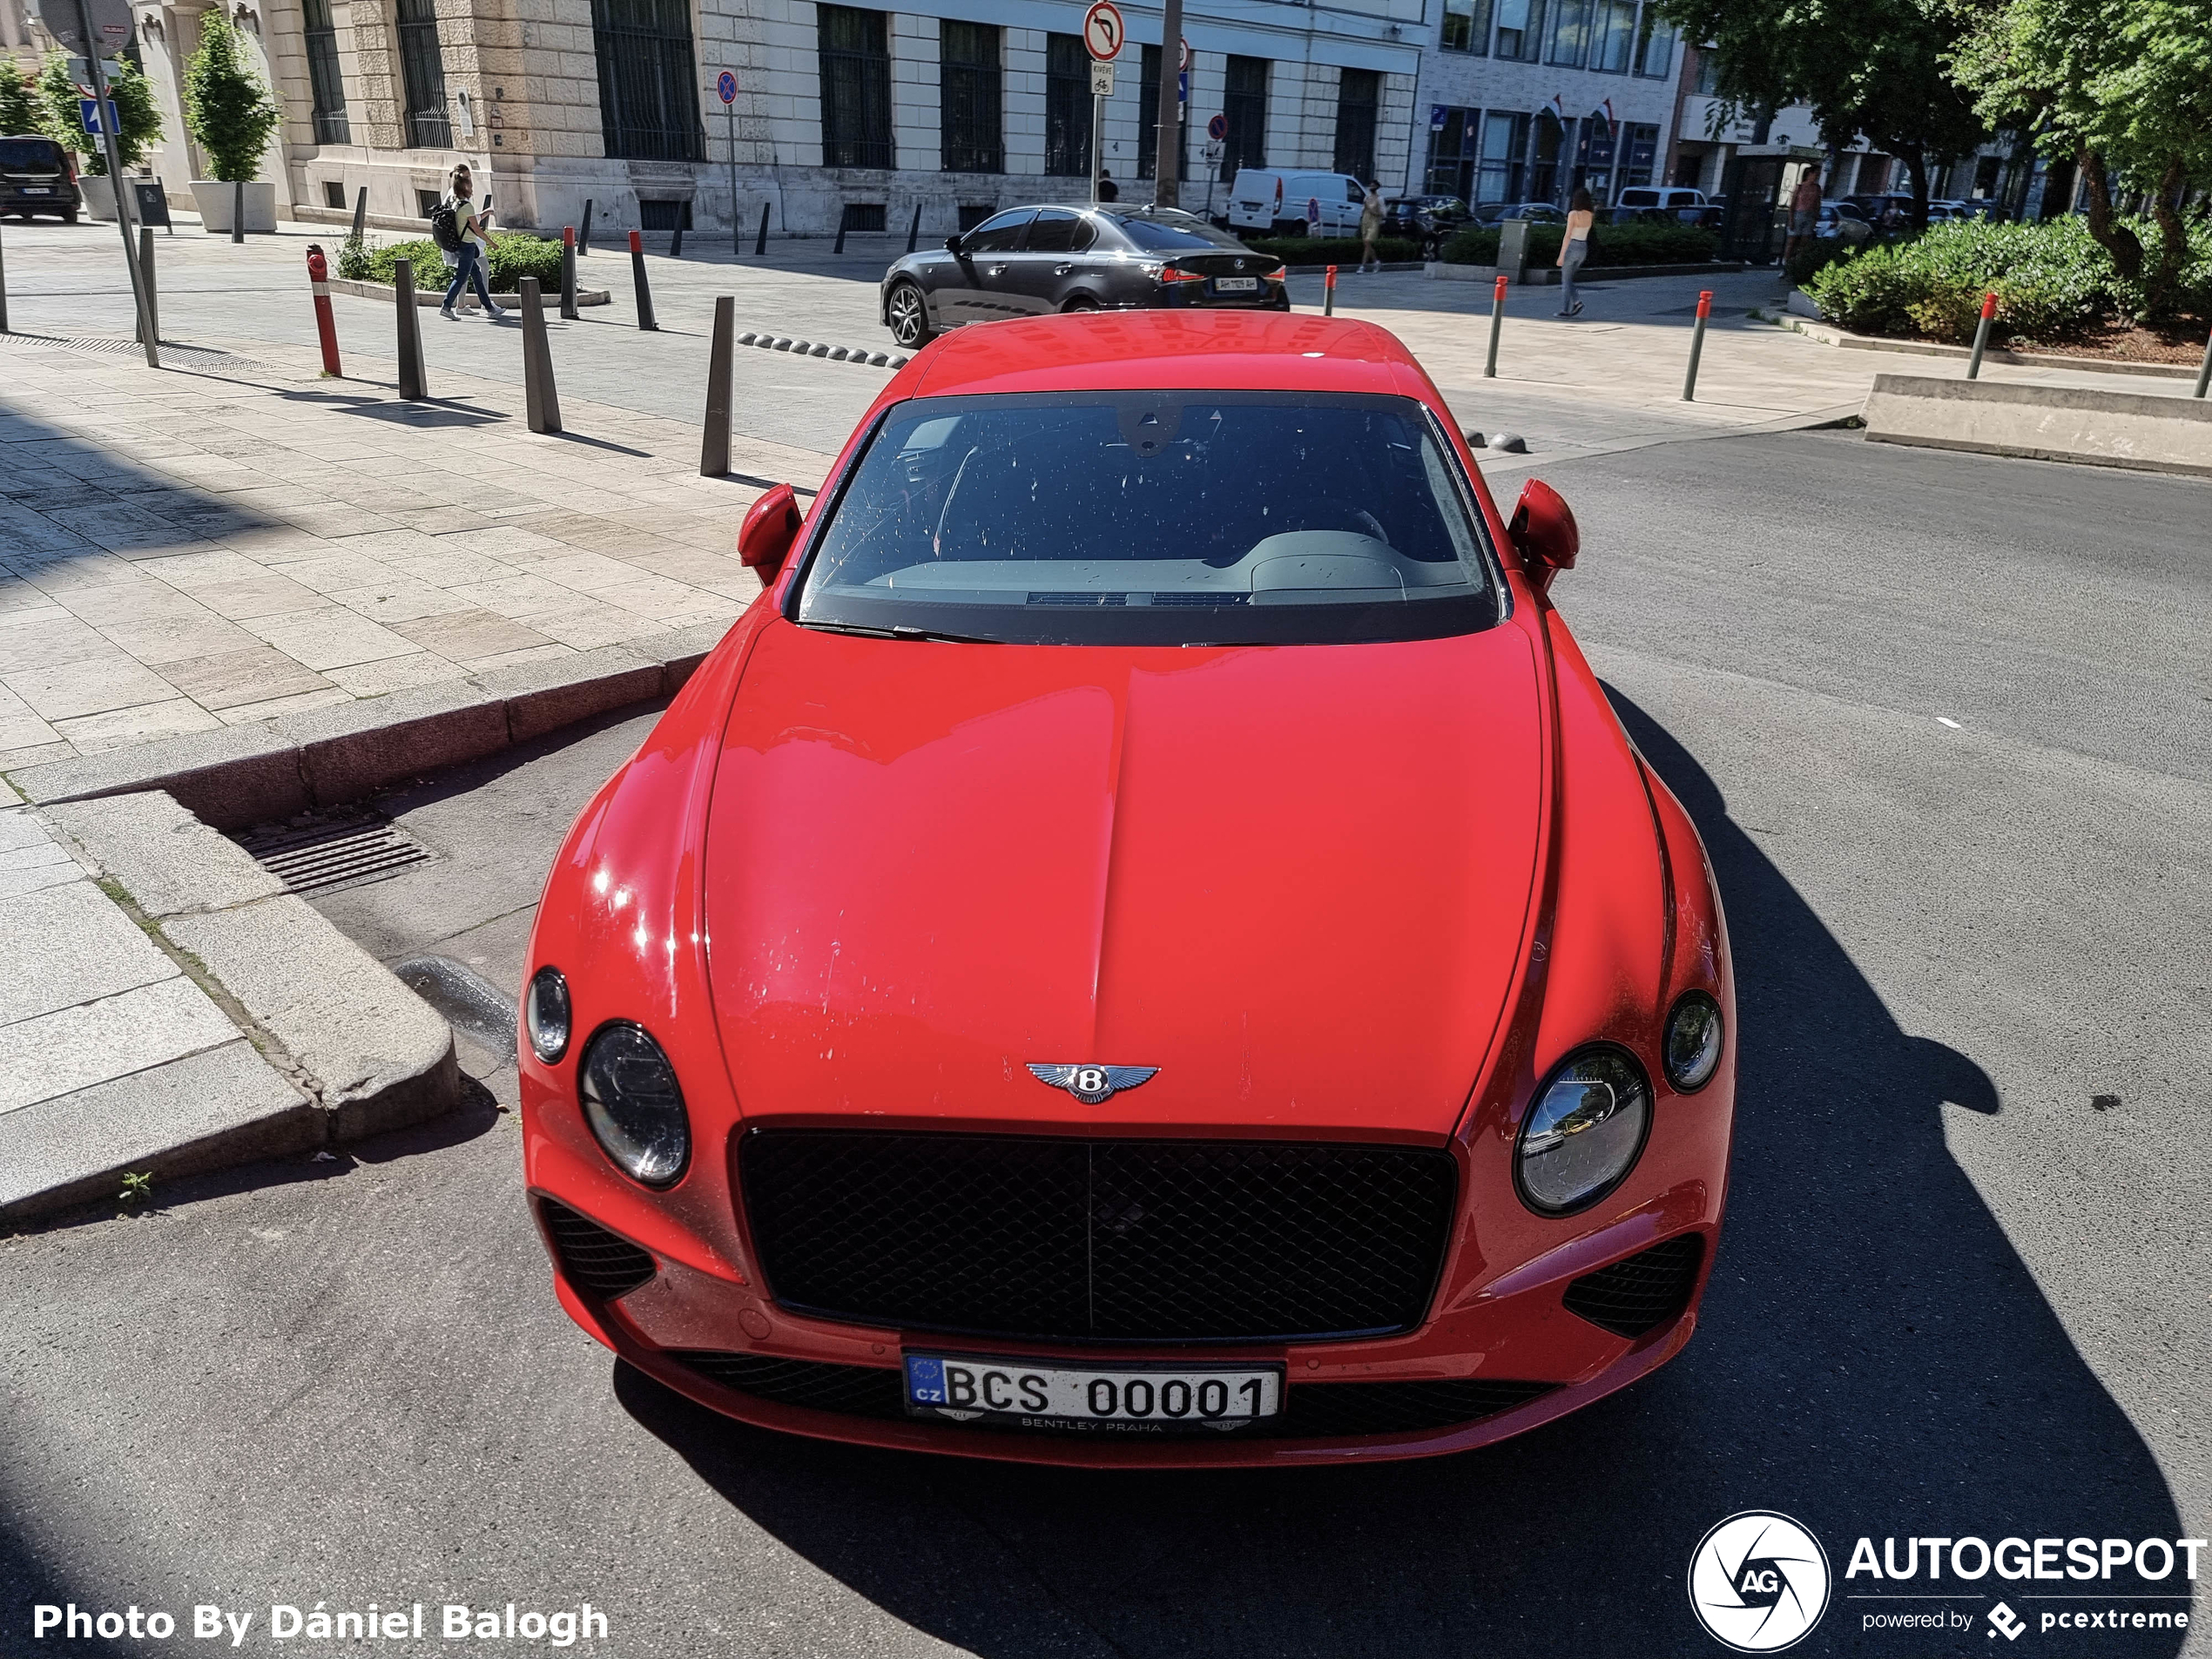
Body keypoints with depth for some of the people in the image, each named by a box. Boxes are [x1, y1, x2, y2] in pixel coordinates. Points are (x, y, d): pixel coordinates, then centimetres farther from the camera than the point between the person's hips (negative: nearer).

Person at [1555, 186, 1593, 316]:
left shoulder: (1573, 214, -14)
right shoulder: (1590, 214, 2)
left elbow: (1567, 236, -17)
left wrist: (1561, 255, -16)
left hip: (1572, 247, -6)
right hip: (1583, 248, 6)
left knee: (1566, 280, 3)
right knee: (1569, 278, 19)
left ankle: (1564, 310, 1)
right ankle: (1576, 303, 3)